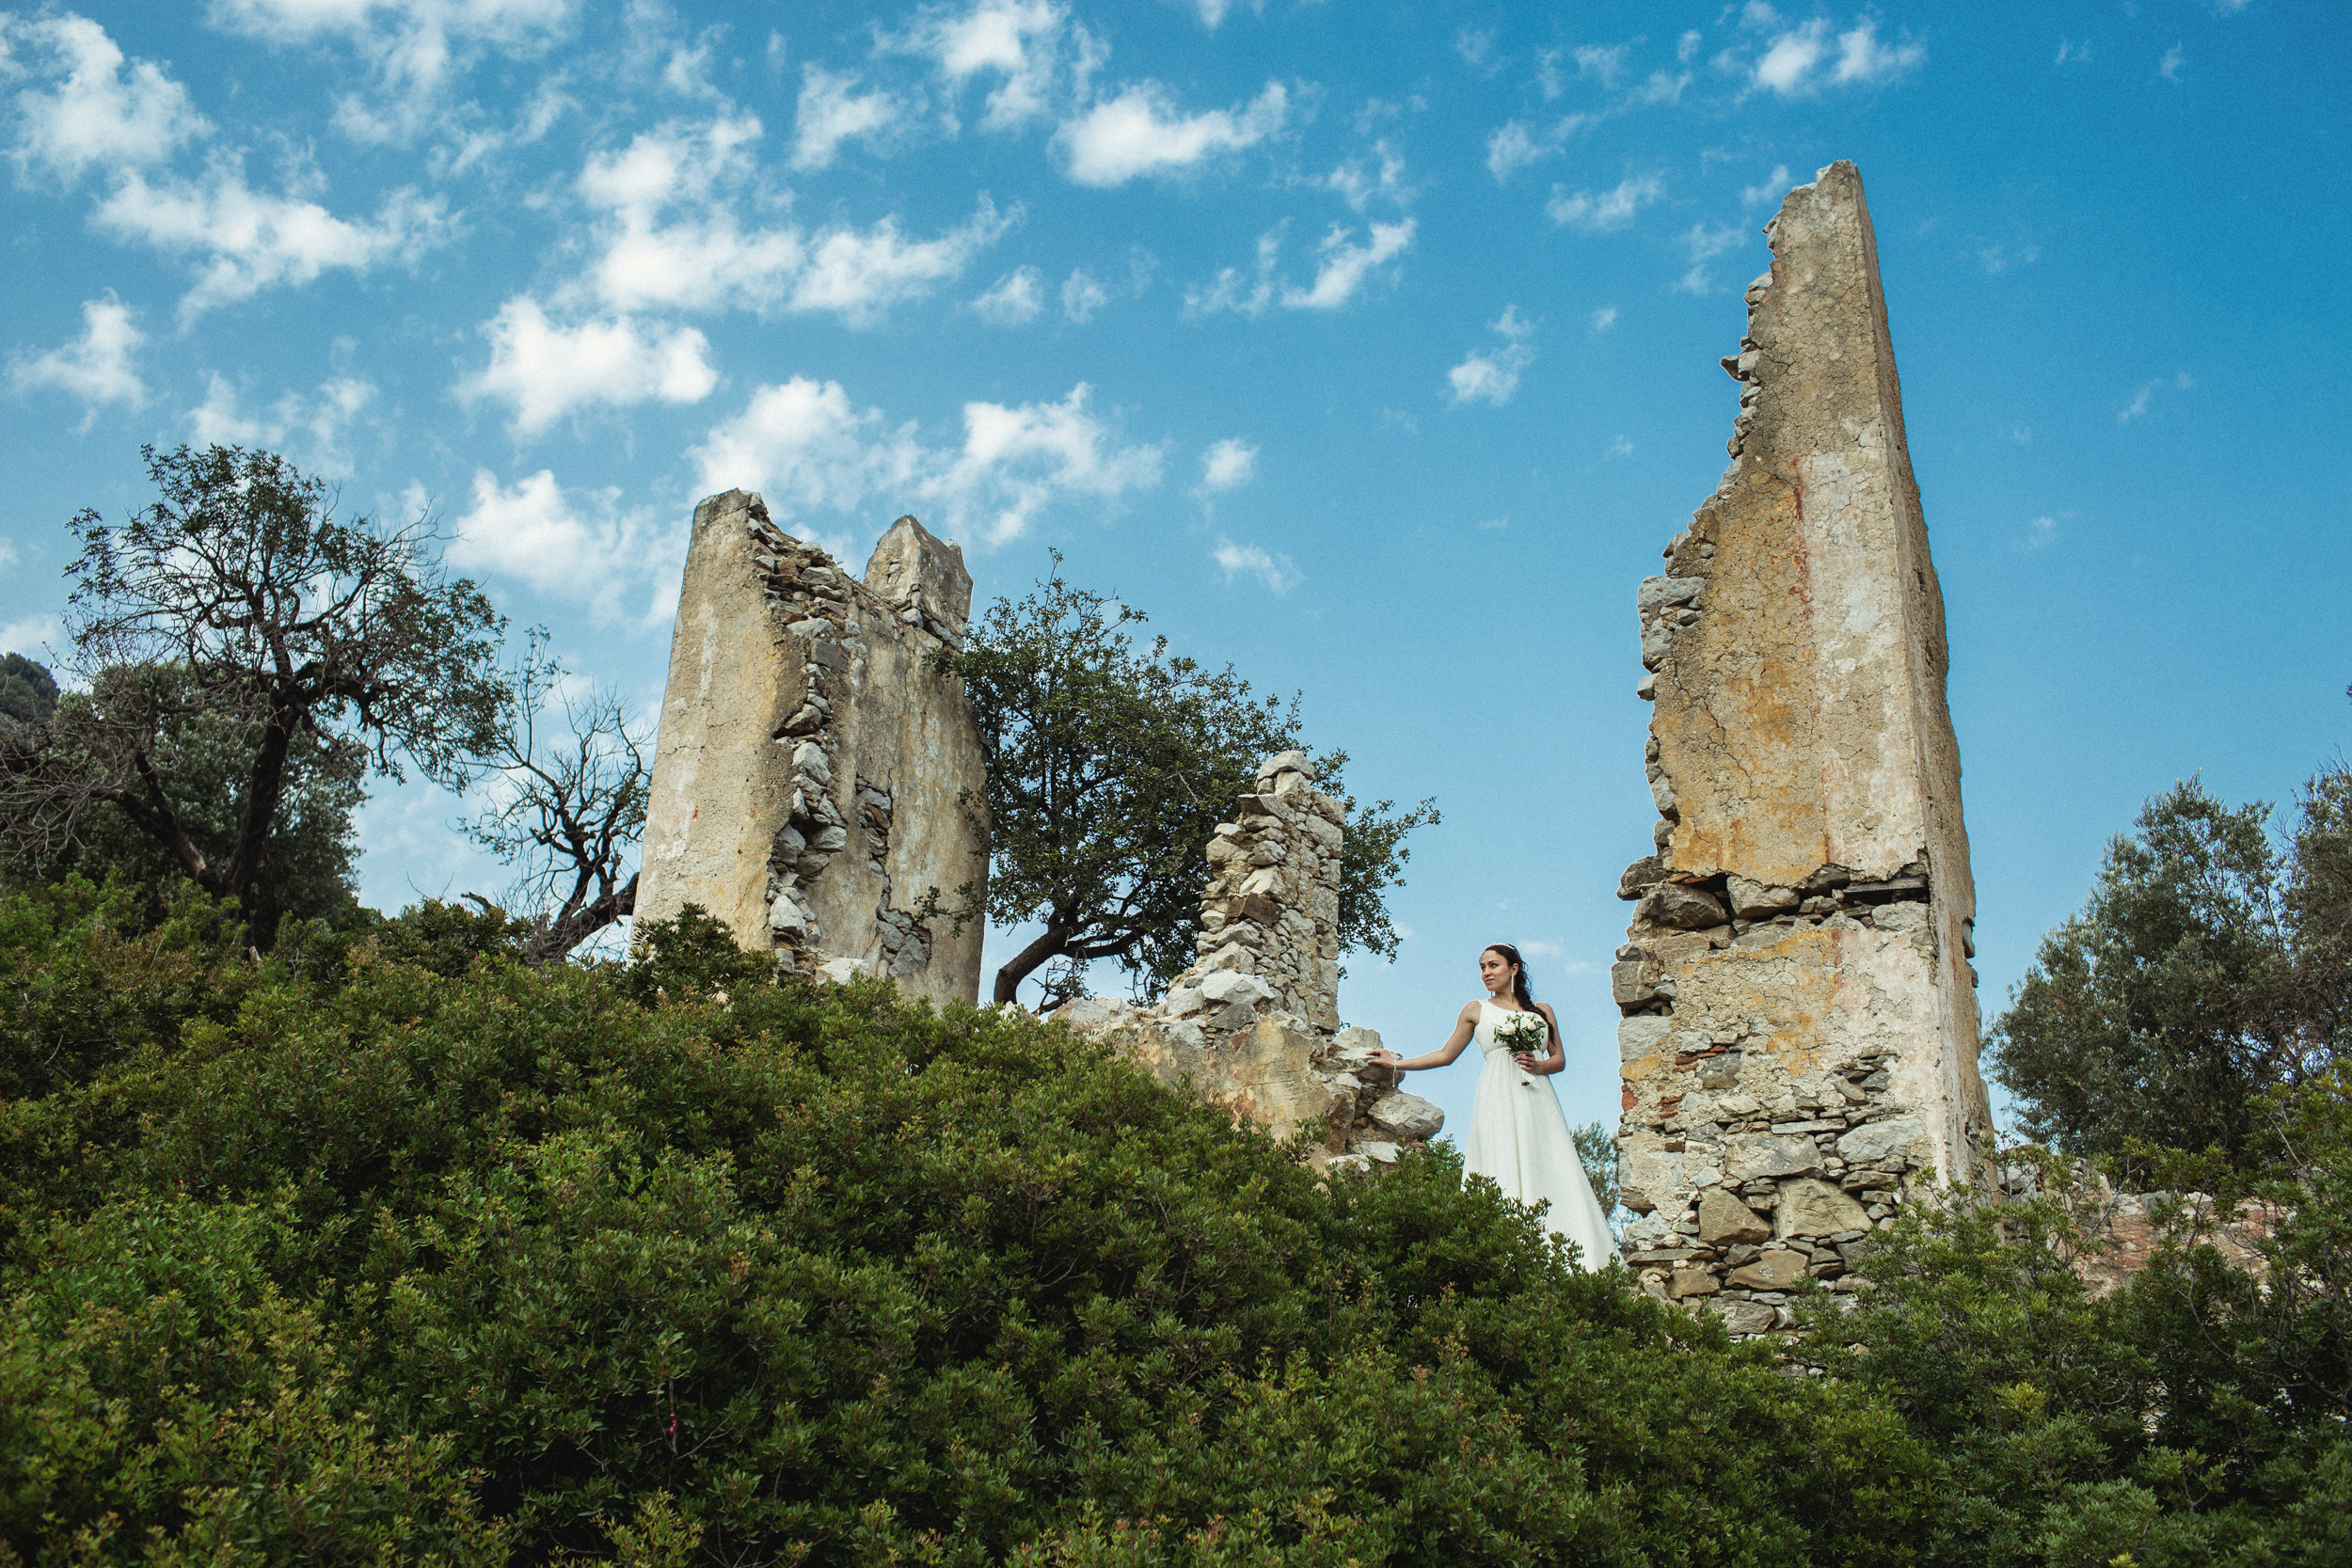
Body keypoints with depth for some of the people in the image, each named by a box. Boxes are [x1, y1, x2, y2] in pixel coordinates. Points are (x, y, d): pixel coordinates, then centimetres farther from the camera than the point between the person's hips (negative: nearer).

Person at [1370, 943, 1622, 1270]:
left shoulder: (1541, 1010, 17)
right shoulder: (1477, 1010, 14)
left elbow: (1560, 1058, 16)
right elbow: (1445, 1054, 18)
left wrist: (1540, 1066, -5)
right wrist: (1397, 1063, 14)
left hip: (1537, 1099, 2)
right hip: (1498, 1100, -2)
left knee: (1549, 1175, -9)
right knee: (1503, 1176, -12)